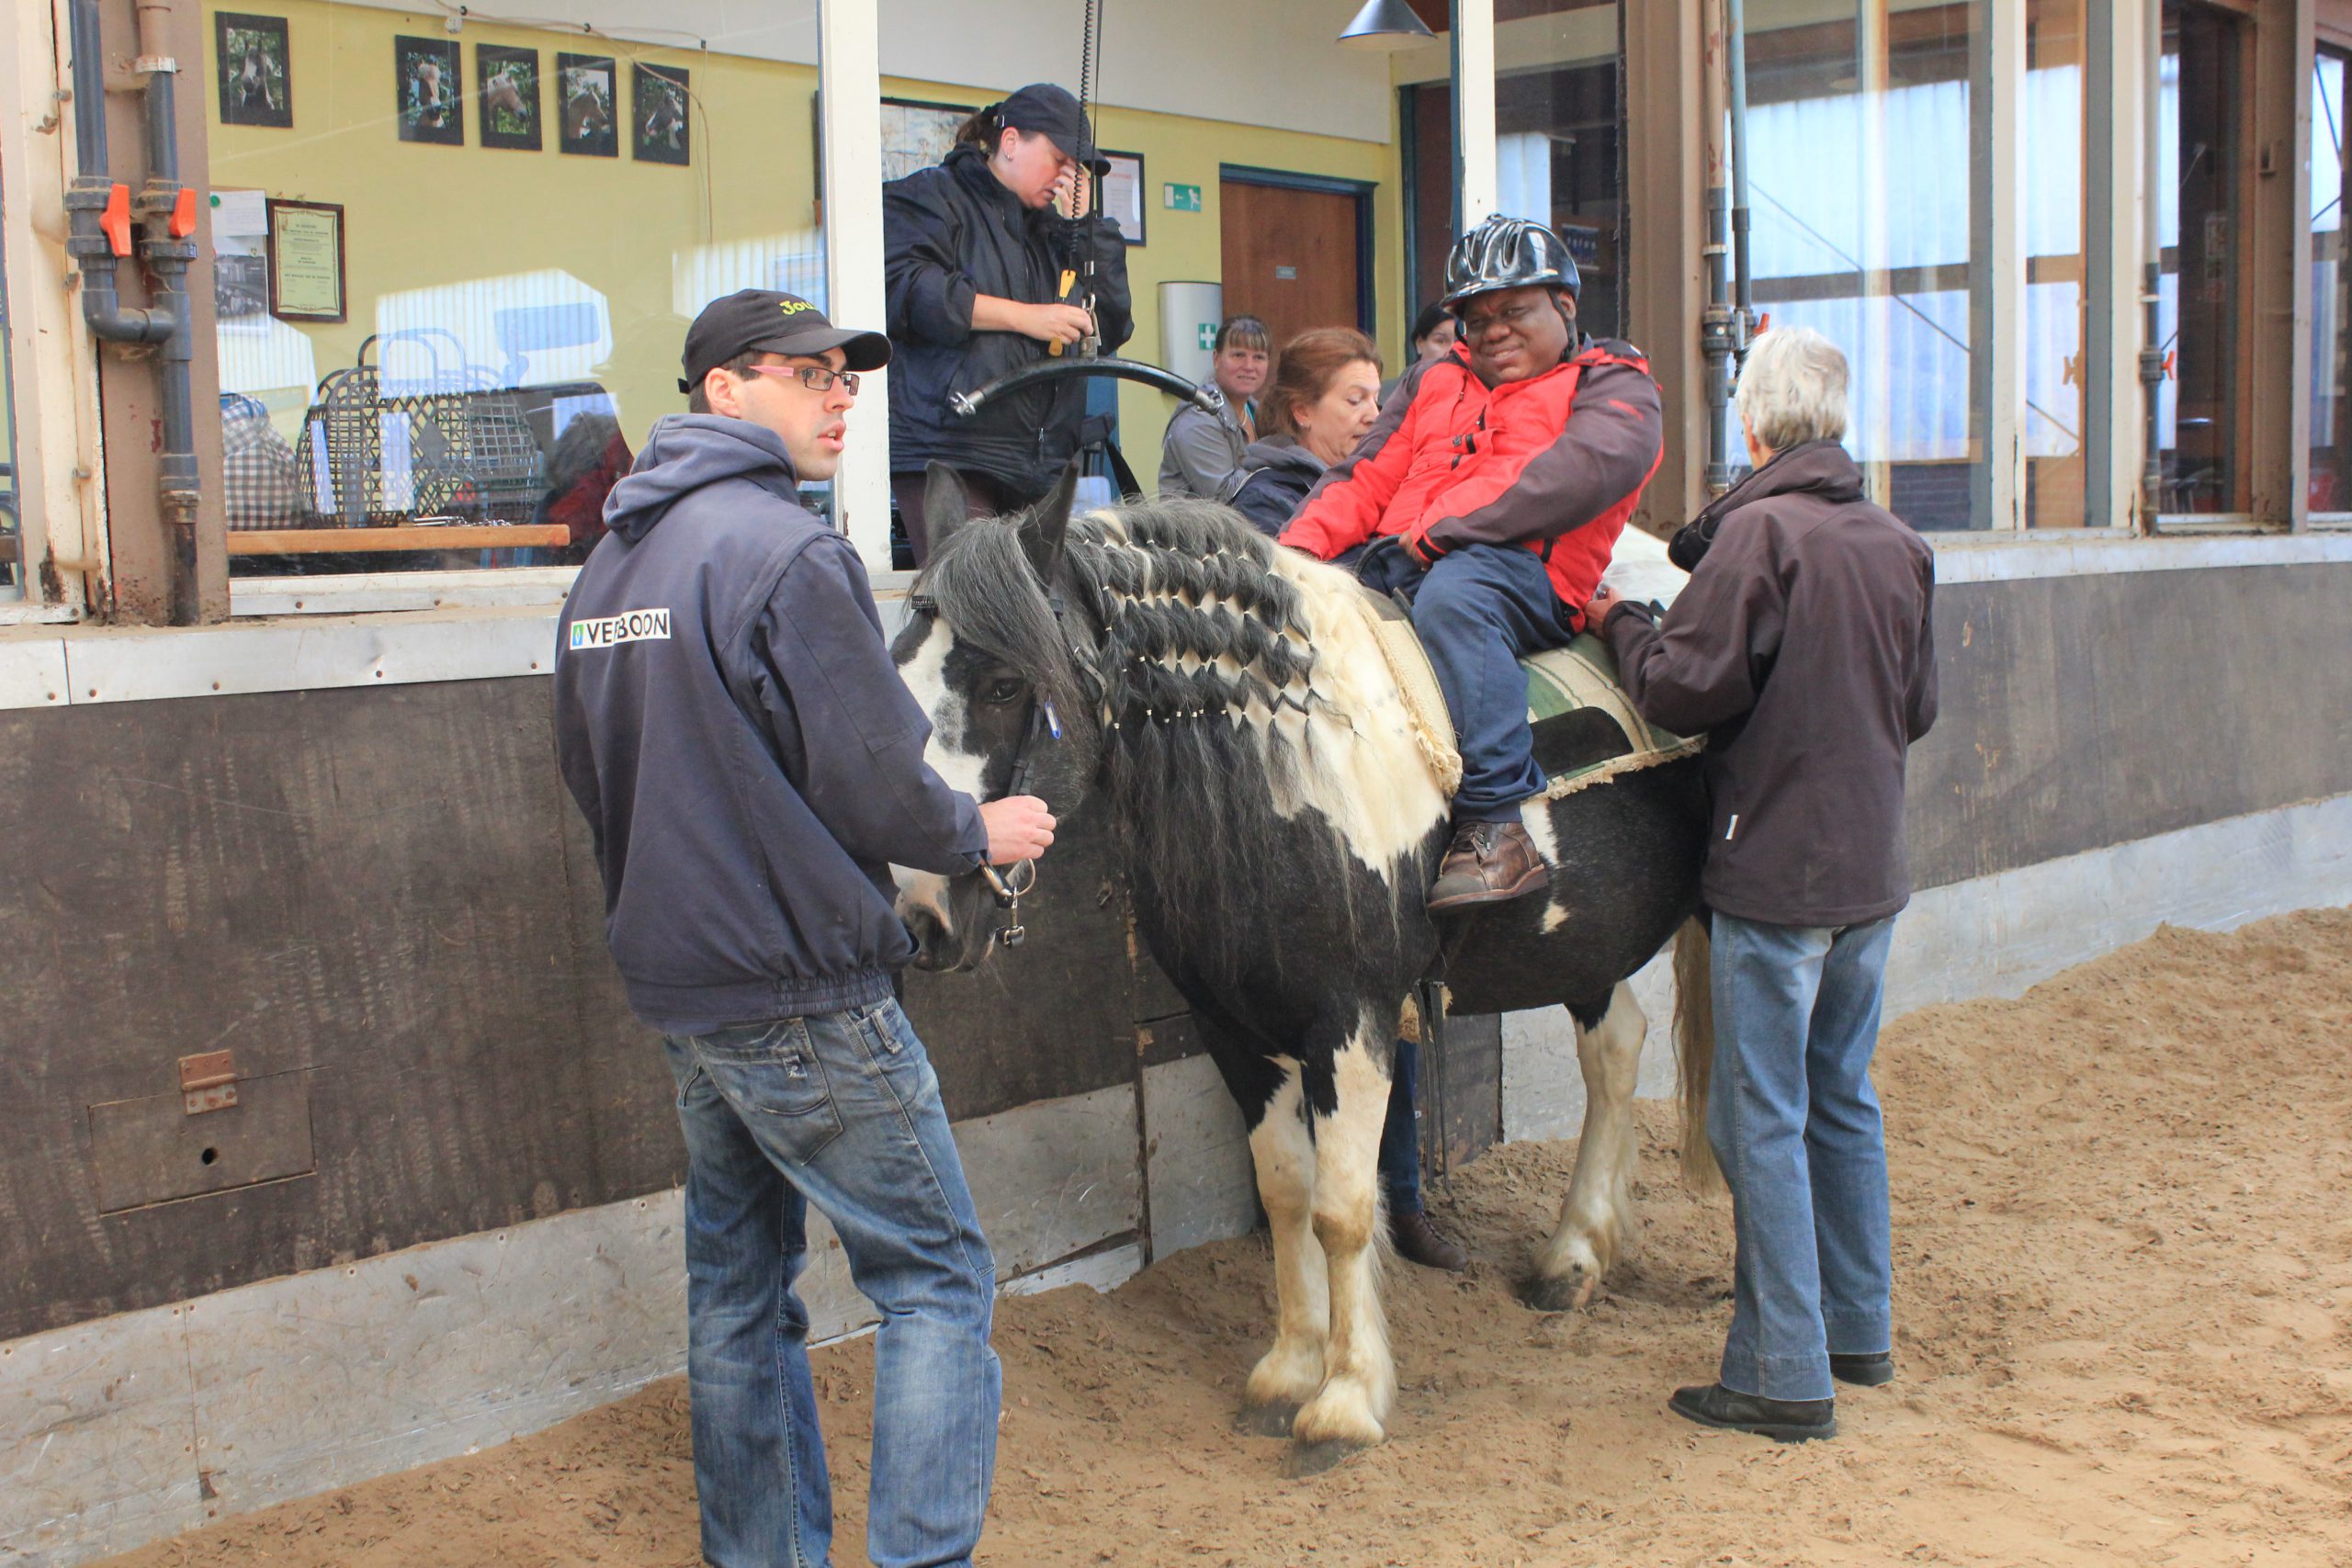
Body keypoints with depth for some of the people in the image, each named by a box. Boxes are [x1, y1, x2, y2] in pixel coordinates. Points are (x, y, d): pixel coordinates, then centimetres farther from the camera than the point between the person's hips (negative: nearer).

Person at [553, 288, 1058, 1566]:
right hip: (805, 996, -9)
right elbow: (873, 783, -17)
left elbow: (592, 776, 17)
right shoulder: (789, 553, -16)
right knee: (938, 1278, 2)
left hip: (674, 984, 9)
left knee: (739, 1289, 17)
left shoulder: (608, 566, 10)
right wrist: (980, 831, 1)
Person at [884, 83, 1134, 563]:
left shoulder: (1055, 231, 26)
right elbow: (903, 289, -12)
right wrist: (1024, 316, -11)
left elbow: (1112, 328, 18)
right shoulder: (931, 197, 7)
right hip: (948, 453, -6)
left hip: (1038, 467, 7)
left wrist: (1082, 222, 11)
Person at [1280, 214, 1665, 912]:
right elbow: (1364, 479, 22)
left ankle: (1497, 827, -39)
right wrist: (1303, 540, -2)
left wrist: (1444, 526, -18)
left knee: (1453, 596, -38)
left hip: (1524, 571, -6)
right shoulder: (1432, 383, 30)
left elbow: (1590, 466, -11)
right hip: (1390, 563, 6)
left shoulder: (1612, 385, 11)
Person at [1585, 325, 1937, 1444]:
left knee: (1763, 1119, -1)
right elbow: (1918, 708, 16)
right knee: (1843, 1100, 19)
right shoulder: (1899, 546, 7)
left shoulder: (1759, 531, -14)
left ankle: (1785, 1374, 3)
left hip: (1775, 874, -7)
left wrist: (1623, 622, 0)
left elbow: (1687, 689, -16)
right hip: (1872, 868, 7)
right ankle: (1860, 1330, 30)